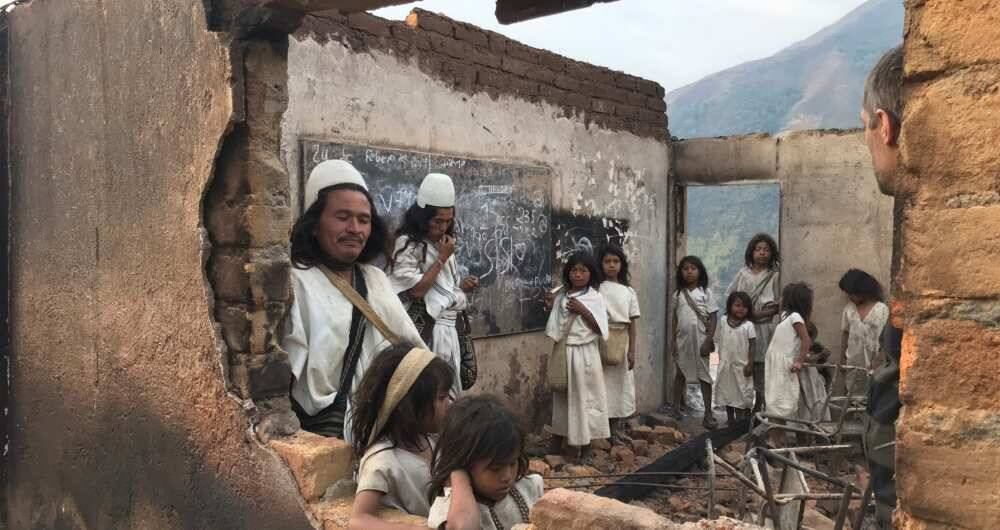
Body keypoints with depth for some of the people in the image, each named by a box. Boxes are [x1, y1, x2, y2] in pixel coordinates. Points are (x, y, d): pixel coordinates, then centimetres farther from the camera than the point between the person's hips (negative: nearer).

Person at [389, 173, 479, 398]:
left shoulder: (443, 244, 15)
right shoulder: (407, 244, -11)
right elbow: (417, 289, -18)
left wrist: (462, 286, 4)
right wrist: (442, 258, -14)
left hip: (449, 328, 8)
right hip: (425, 330, -8)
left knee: (449, 390, 10)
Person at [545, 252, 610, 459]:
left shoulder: (595, 297, -3)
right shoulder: (562, 297, 7)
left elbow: (601, 329, -10)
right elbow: (554, 329, 11)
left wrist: (583, 311, -16)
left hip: (585, 354, -3)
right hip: (564, 354, 3)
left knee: (585, 398, 3)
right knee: (562, 397, 10)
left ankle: (585, 448, 13)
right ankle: (557, 444, 19)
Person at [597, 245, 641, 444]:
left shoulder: (628, 291, 7)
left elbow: (632, 323, 6)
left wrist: (631, 350, 2)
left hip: (621, 342, 3)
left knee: (620, 384, 9)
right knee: (602, 383, -2)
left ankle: (618, 432, 21)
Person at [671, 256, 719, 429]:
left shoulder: (706, 292, -3)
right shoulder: (678, 294, 5)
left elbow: (713, 318, -5)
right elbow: (675, 319, 9)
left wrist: (708, 340, -12)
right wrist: (674, 341, 5)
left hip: (700, 339, -3)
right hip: (682, 339, 3)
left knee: (704, 376, 1)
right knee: (681, 373, 12)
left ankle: (708, 413, 4)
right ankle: (677, 406, 22)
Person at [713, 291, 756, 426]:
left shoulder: (748, 325, -8)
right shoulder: (723, 322, 1)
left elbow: (752, 346, -7)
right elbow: (718, 341, 7)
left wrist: (750, 364, -11)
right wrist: (720, 358, 5)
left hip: (741, 366, -4)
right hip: (725, 365, 4)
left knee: (741, 393, 1)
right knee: (726, 391, 12)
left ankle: (740, 420, 10)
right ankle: (730, 419, 26)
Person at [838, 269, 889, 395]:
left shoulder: (881, 309, -8)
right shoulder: (849, 308, 4)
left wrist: (877, 361, -14)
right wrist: (842, 358, 7)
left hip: (873, 363, -4)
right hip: (853, 363, 4)